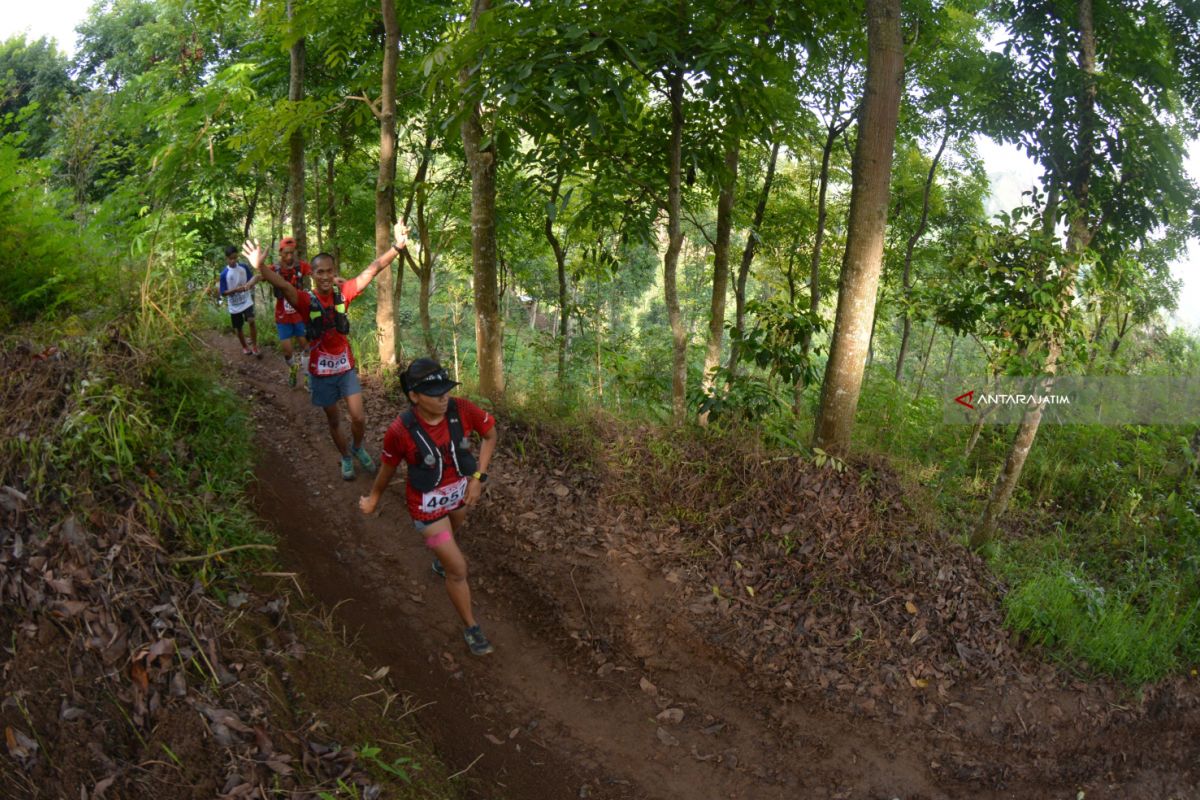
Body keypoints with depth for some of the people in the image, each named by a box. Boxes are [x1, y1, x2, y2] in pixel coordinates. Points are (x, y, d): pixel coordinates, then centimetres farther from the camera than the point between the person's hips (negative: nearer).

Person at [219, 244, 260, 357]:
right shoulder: (224, 274, -11)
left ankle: (254, 346, -7)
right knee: (238, 328, 12)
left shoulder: (244, 267, -6)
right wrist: (235, 290, -26)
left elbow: (254, 279, 2)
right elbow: (223, 293, -9)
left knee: (251, 321, -21)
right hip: (234, 306, 0)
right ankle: (244, 347, 37)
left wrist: (250, 285, -22)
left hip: (247, 302, 0)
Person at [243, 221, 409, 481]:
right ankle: (347, 458, 39)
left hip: (345, 367, 1)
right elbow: (282, 284, -36)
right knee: (334, 420, 14)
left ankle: (358, 447, 33)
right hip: (321, 372, -1)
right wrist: (260, 266, -55)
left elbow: (373, 269, -15)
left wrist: (397, 246, -24)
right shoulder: (306, 300, -17)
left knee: (359, 418, 0)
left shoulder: (343, 293, -9)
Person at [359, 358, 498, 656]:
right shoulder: (400, 431, -31)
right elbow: (388, 466, -11)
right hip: (428, 505, -4)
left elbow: (490, 434, -6)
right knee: (458, 570, 1)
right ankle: (471, 628, 24)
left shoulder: (461, 410, -25)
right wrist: (374, 499, 6)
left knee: (452, 532, 36)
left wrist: (478, 478, -12)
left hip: (459, 494, 4)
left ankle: (440, 559, 72)